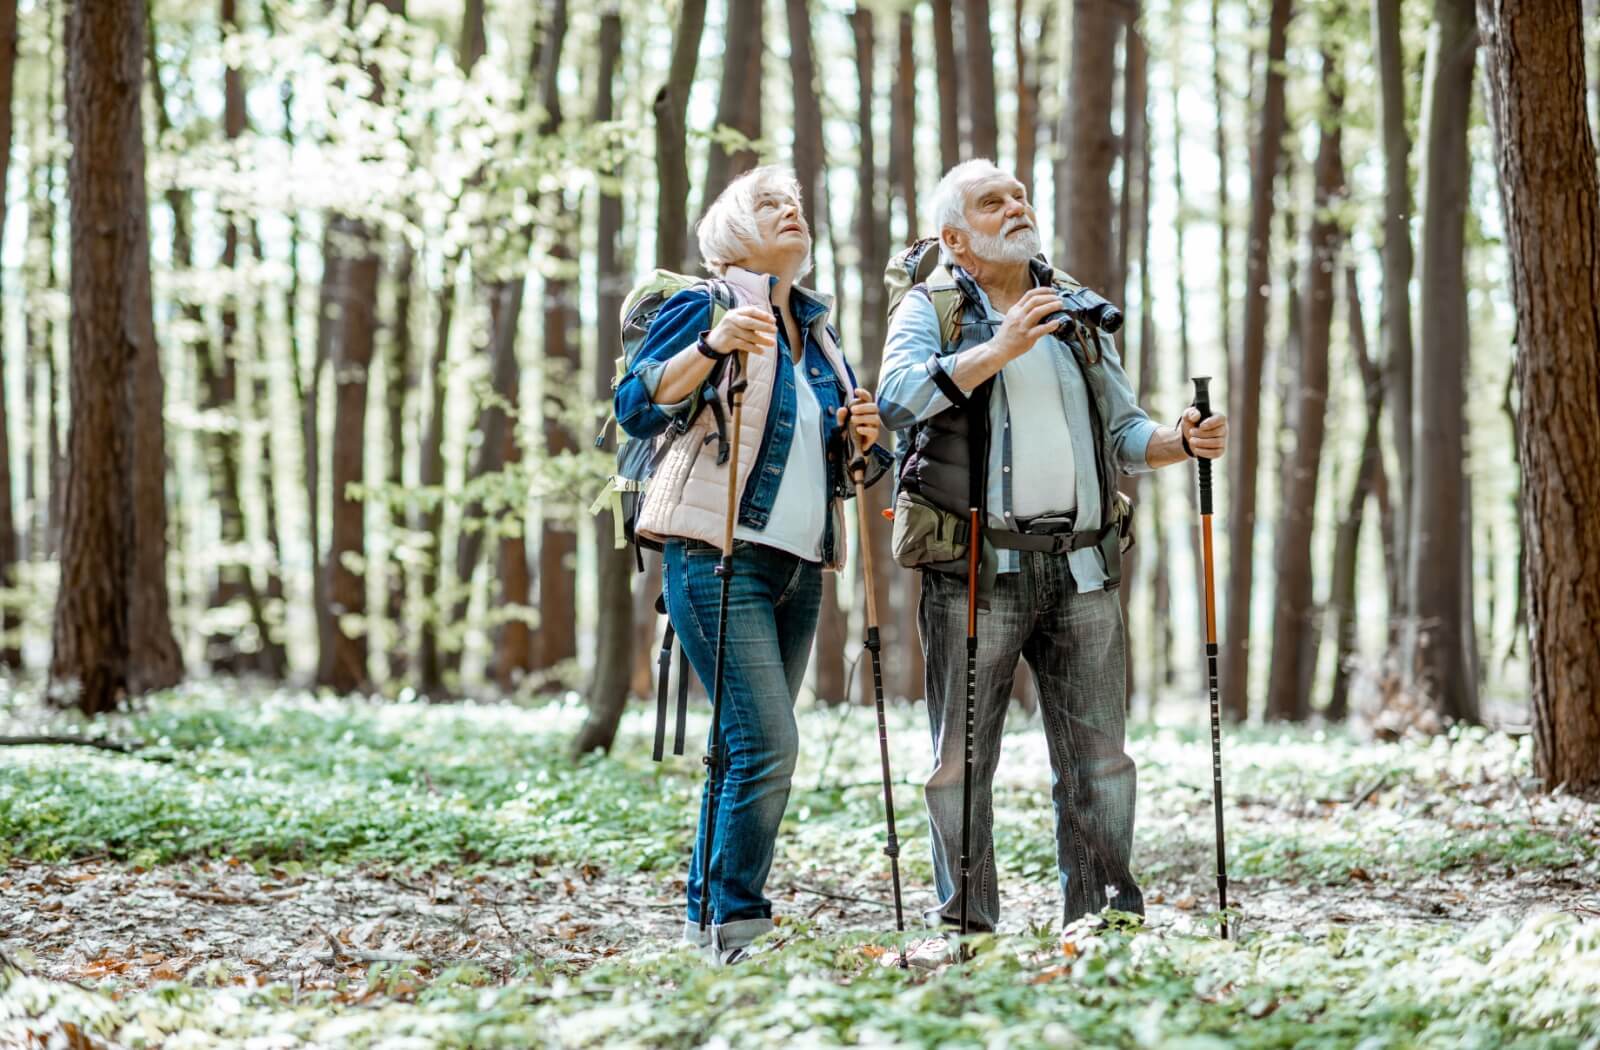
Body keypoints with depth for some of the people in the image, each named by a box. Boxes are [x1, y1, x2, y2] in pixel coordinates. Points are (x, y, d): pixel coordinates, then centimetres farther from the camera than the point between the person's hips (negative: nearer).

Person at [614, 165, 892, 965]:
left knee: (746, 748, 8)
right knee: (767, 743, -16)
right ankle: (735, 922, -10)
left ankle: (705, 919, 14)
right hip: (718, 557, -7)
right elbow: (638, 408, -15)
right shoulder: (705, 306, -1)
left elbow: (837, 469, 26)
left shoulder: (814, 331, 20)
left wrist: (861, 440, 4)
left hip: (797, 565, 7)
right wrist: (713, 344, -28)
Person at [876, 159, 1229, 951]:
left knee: (1099, 757, 4)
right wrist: (1000, 348, -21)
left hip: (1080, 566, 4)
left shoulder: (1079, 313, 18)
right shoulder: (930, 308, 4)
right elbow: (899, 398, -15)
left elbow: (1123, 432, 19)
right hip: (974, 571, -4)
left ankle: (1103, 921, 11)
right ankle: (964, 928, 8)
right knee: (962, 759, 0)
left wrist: (1179, 441, -2)